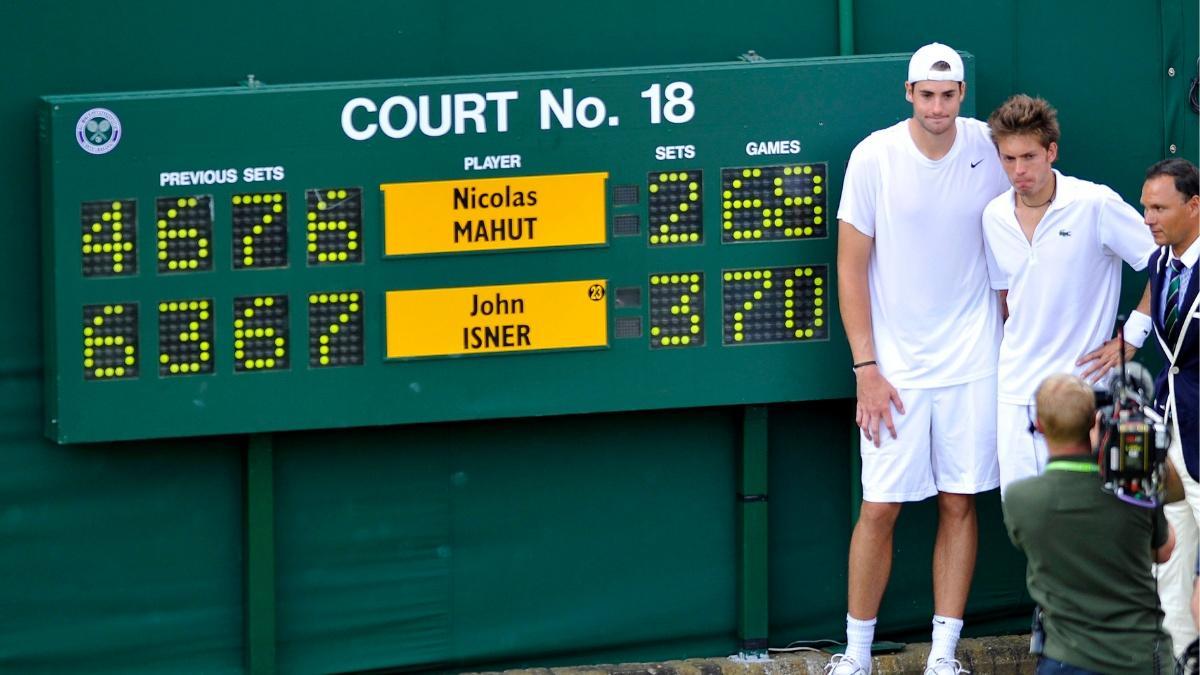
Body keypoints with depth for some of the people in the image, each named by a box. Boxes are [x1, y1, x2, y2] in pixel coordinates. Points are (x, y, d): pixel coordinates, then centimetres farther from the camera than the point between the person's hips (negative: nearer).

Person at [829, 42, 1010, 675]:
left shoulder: (986, 147, -2)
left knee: (960, 503, 4)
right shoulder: (873, 158, -8)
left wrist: (1007, 332, 7)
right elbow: (851, 267, -4)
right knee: (879, 509, -2)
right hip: (896, 371, -2)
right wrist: (866, 368, -7)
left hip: (973, 362, 2)